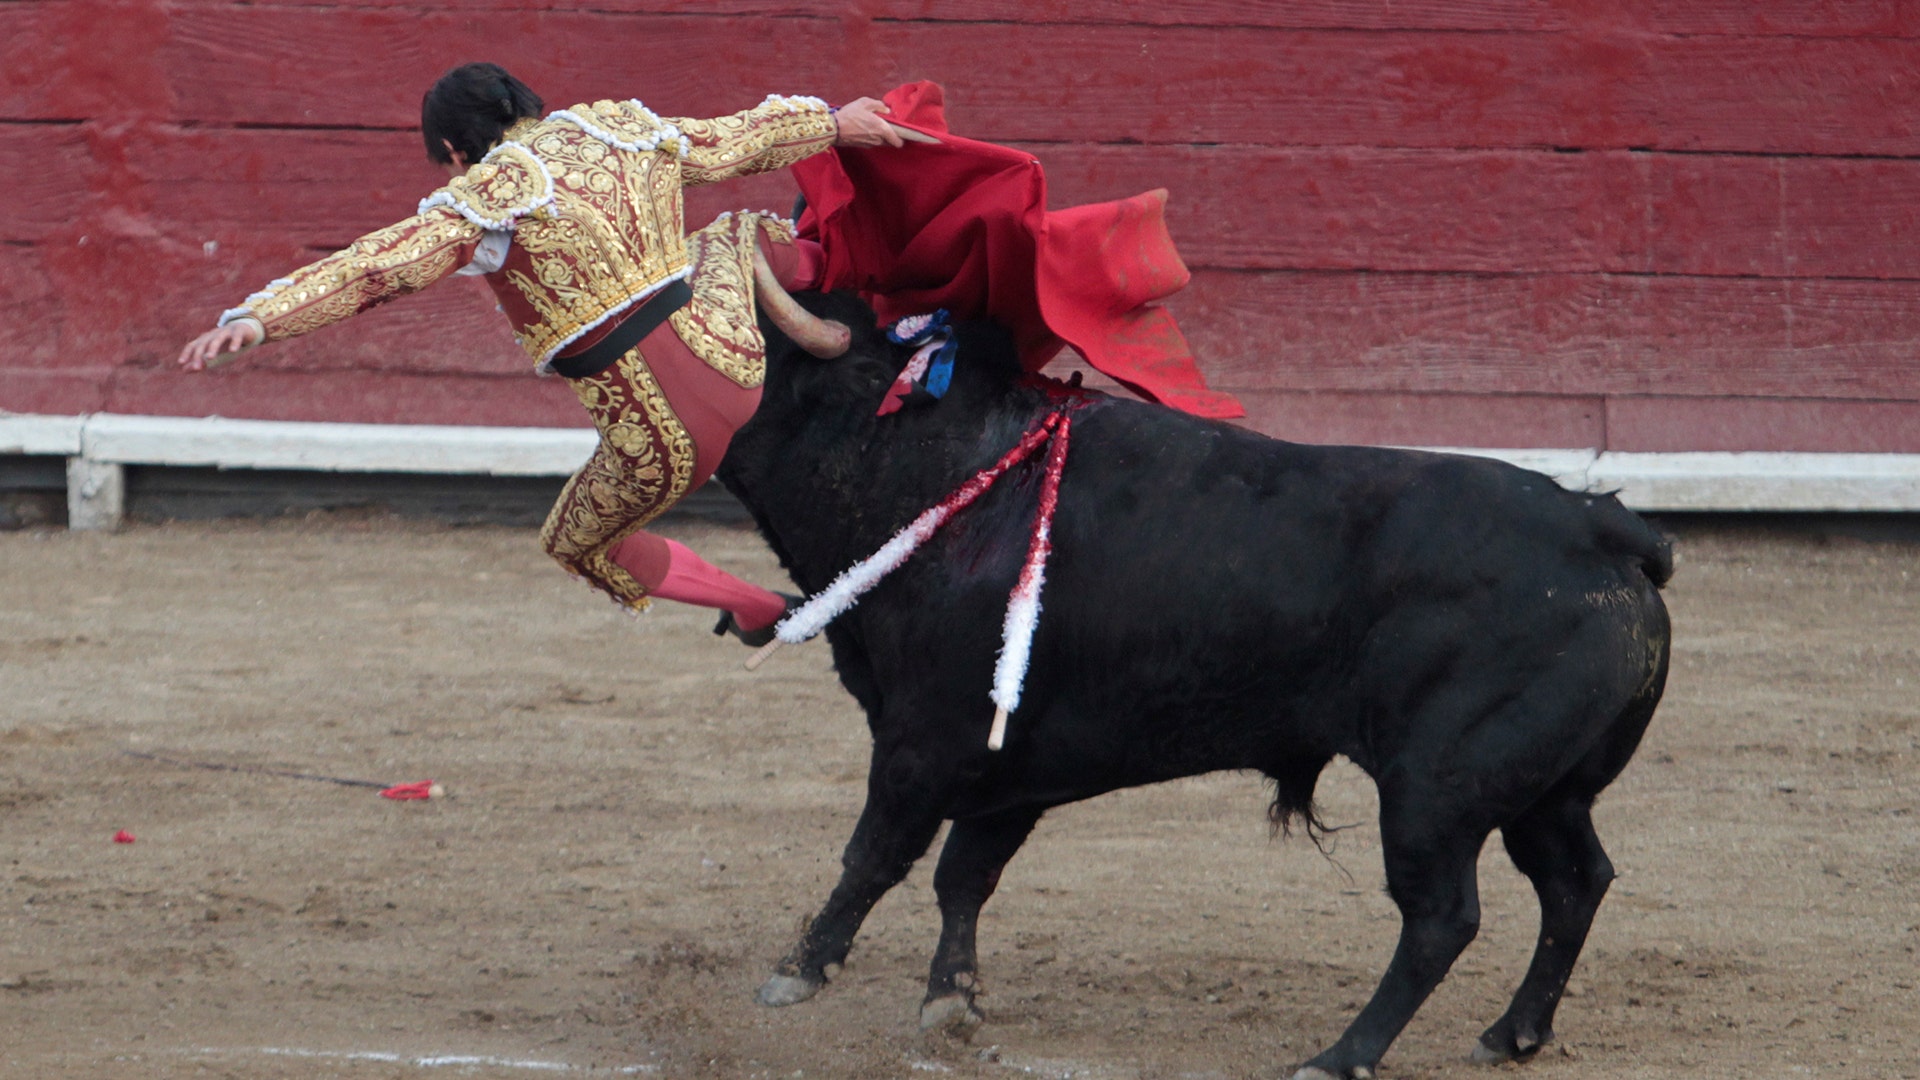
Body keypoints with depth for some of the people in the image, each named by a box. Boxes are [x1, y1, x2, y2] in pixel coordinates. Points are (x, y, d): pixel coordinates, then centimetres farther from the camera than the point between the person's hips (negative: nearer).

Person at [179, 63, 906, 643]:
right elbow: (733, 142, 25)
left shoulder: (484, 200, -7)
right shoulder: (620, 131, 9)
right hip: (731, 357, 5)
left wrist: (259, 319, -27)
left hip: (662, 442, -5)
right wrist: (830, 123, 43)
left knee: (578, 544, 27)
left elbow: (370, 268, -18)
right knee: (733, 237, 37)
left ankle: (757, 610, 32)